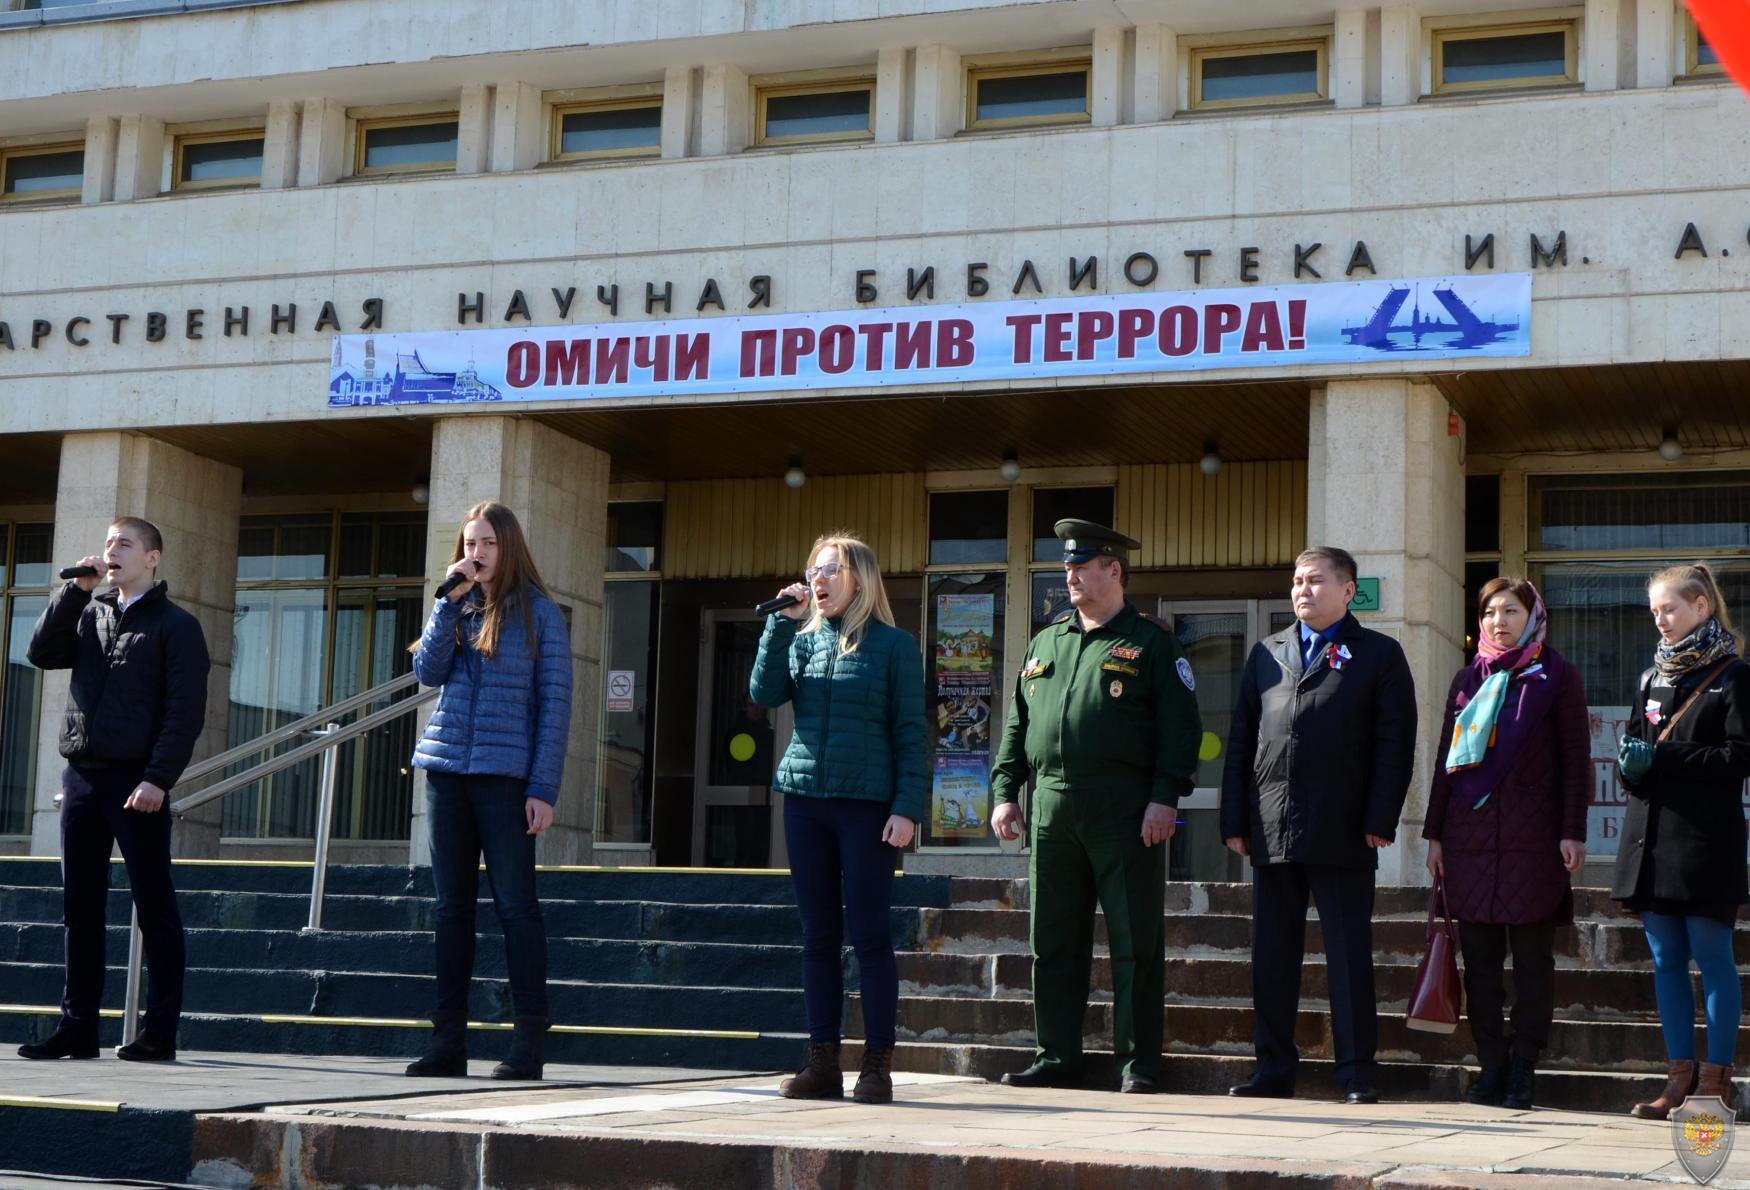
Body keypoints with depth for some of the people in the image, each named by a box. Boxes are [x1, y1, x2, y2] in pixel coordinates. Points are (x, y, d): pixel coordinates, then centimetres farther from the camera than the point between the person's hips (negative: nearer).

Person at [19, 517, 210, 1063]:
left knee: (154, 906, -3)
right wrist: (77, 588, -1)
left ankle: (159, 1032, 0)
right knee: (80, 906, 7)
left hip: (137, 782, -6)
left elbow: (186, 712, -9)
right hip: (81, 774, 6)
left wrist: (158, 779, -18)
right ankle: (77, 1027, 12)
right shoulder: (90, 614, 18)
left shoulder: (175, 625, -1)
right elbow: (42, 652, 2)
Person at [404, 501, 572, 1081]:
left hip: (505, 775, -5)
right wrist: (450, 601, -7)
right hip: (447, 770, 5)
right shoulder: (458, 608, 14)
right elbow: (428, 671, -1)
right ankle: (448, 1040, 10)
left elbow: (555, 703, -5)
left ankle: (528, 1042, -3)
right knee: (452, 906, 6)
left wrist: (544, 788, -12)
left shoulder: (538, 612, -1)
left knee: (514, 902, -5)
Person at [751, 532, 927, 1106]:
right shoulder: (802, 640, 12)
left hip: (867, 805, -4)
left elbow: (911, 734, -2)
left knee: (869, 934, -4)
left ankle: (878, 1064, 0)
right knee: (818, 936, 6)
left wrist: (907, 807, -11)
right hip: (805, 800, 4)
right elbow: (766, 692, -5)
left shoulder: (893, 645, 0)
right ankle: (822, 1063, 10)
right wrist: (783, 622, -8)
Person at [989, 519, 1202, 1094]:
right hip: (1052, 810, 5)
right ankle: (1057, 1059, 16)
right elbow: (1017, 725, 20)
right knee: (1054, 943, 8)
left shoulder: (1152, 644, 2)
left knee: (1135, 945, -2)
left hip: (1126, 814, -5)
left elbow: (1181, 728, -4)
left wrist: (1164, 797, -13)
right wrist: (1004, 792, 10)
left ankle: (1138, 1066, 5)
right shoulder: (1045, 643, 18)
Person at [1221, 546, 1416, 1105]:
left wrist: (1379, 821, -10)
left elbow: (1395, 743, -1)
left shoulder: (1379, 655, 5)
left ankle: (1357, 1073, 5)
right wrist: (1235, 820, 6)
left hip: (1342, 833, -4)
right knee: (1272, 955, 7)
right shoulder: (1267, 654, 17)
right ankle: (1274, 1069, 14)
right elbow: (1241, 740, 14)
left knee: (1349, 955, -1)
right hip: (1271, 829, 4)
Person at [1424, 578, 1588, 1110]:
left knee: (1532, 958, 0)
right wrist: (1434, 833, 10)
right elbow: (1446, 760, 15)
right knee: (1479, 959, 2)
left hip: (1533, 839, -4)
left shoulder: (1557, 677, 4)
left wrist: (1573, 832, -7)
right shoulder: (1468, 680, 15)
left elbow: (1575, 759, 0)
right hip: (1470, 836, 4)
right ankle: (1492, 1066, 8)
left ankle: (1523, 1071, 5)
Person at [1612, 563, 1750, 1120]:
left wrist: (1663, 757, -15)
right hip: (1652, 835, 6)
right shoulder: (1654, 676, 17)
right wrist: (1631, 762, -2)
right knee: (1667, 960, 7)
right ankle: (1682, 1074, 12)